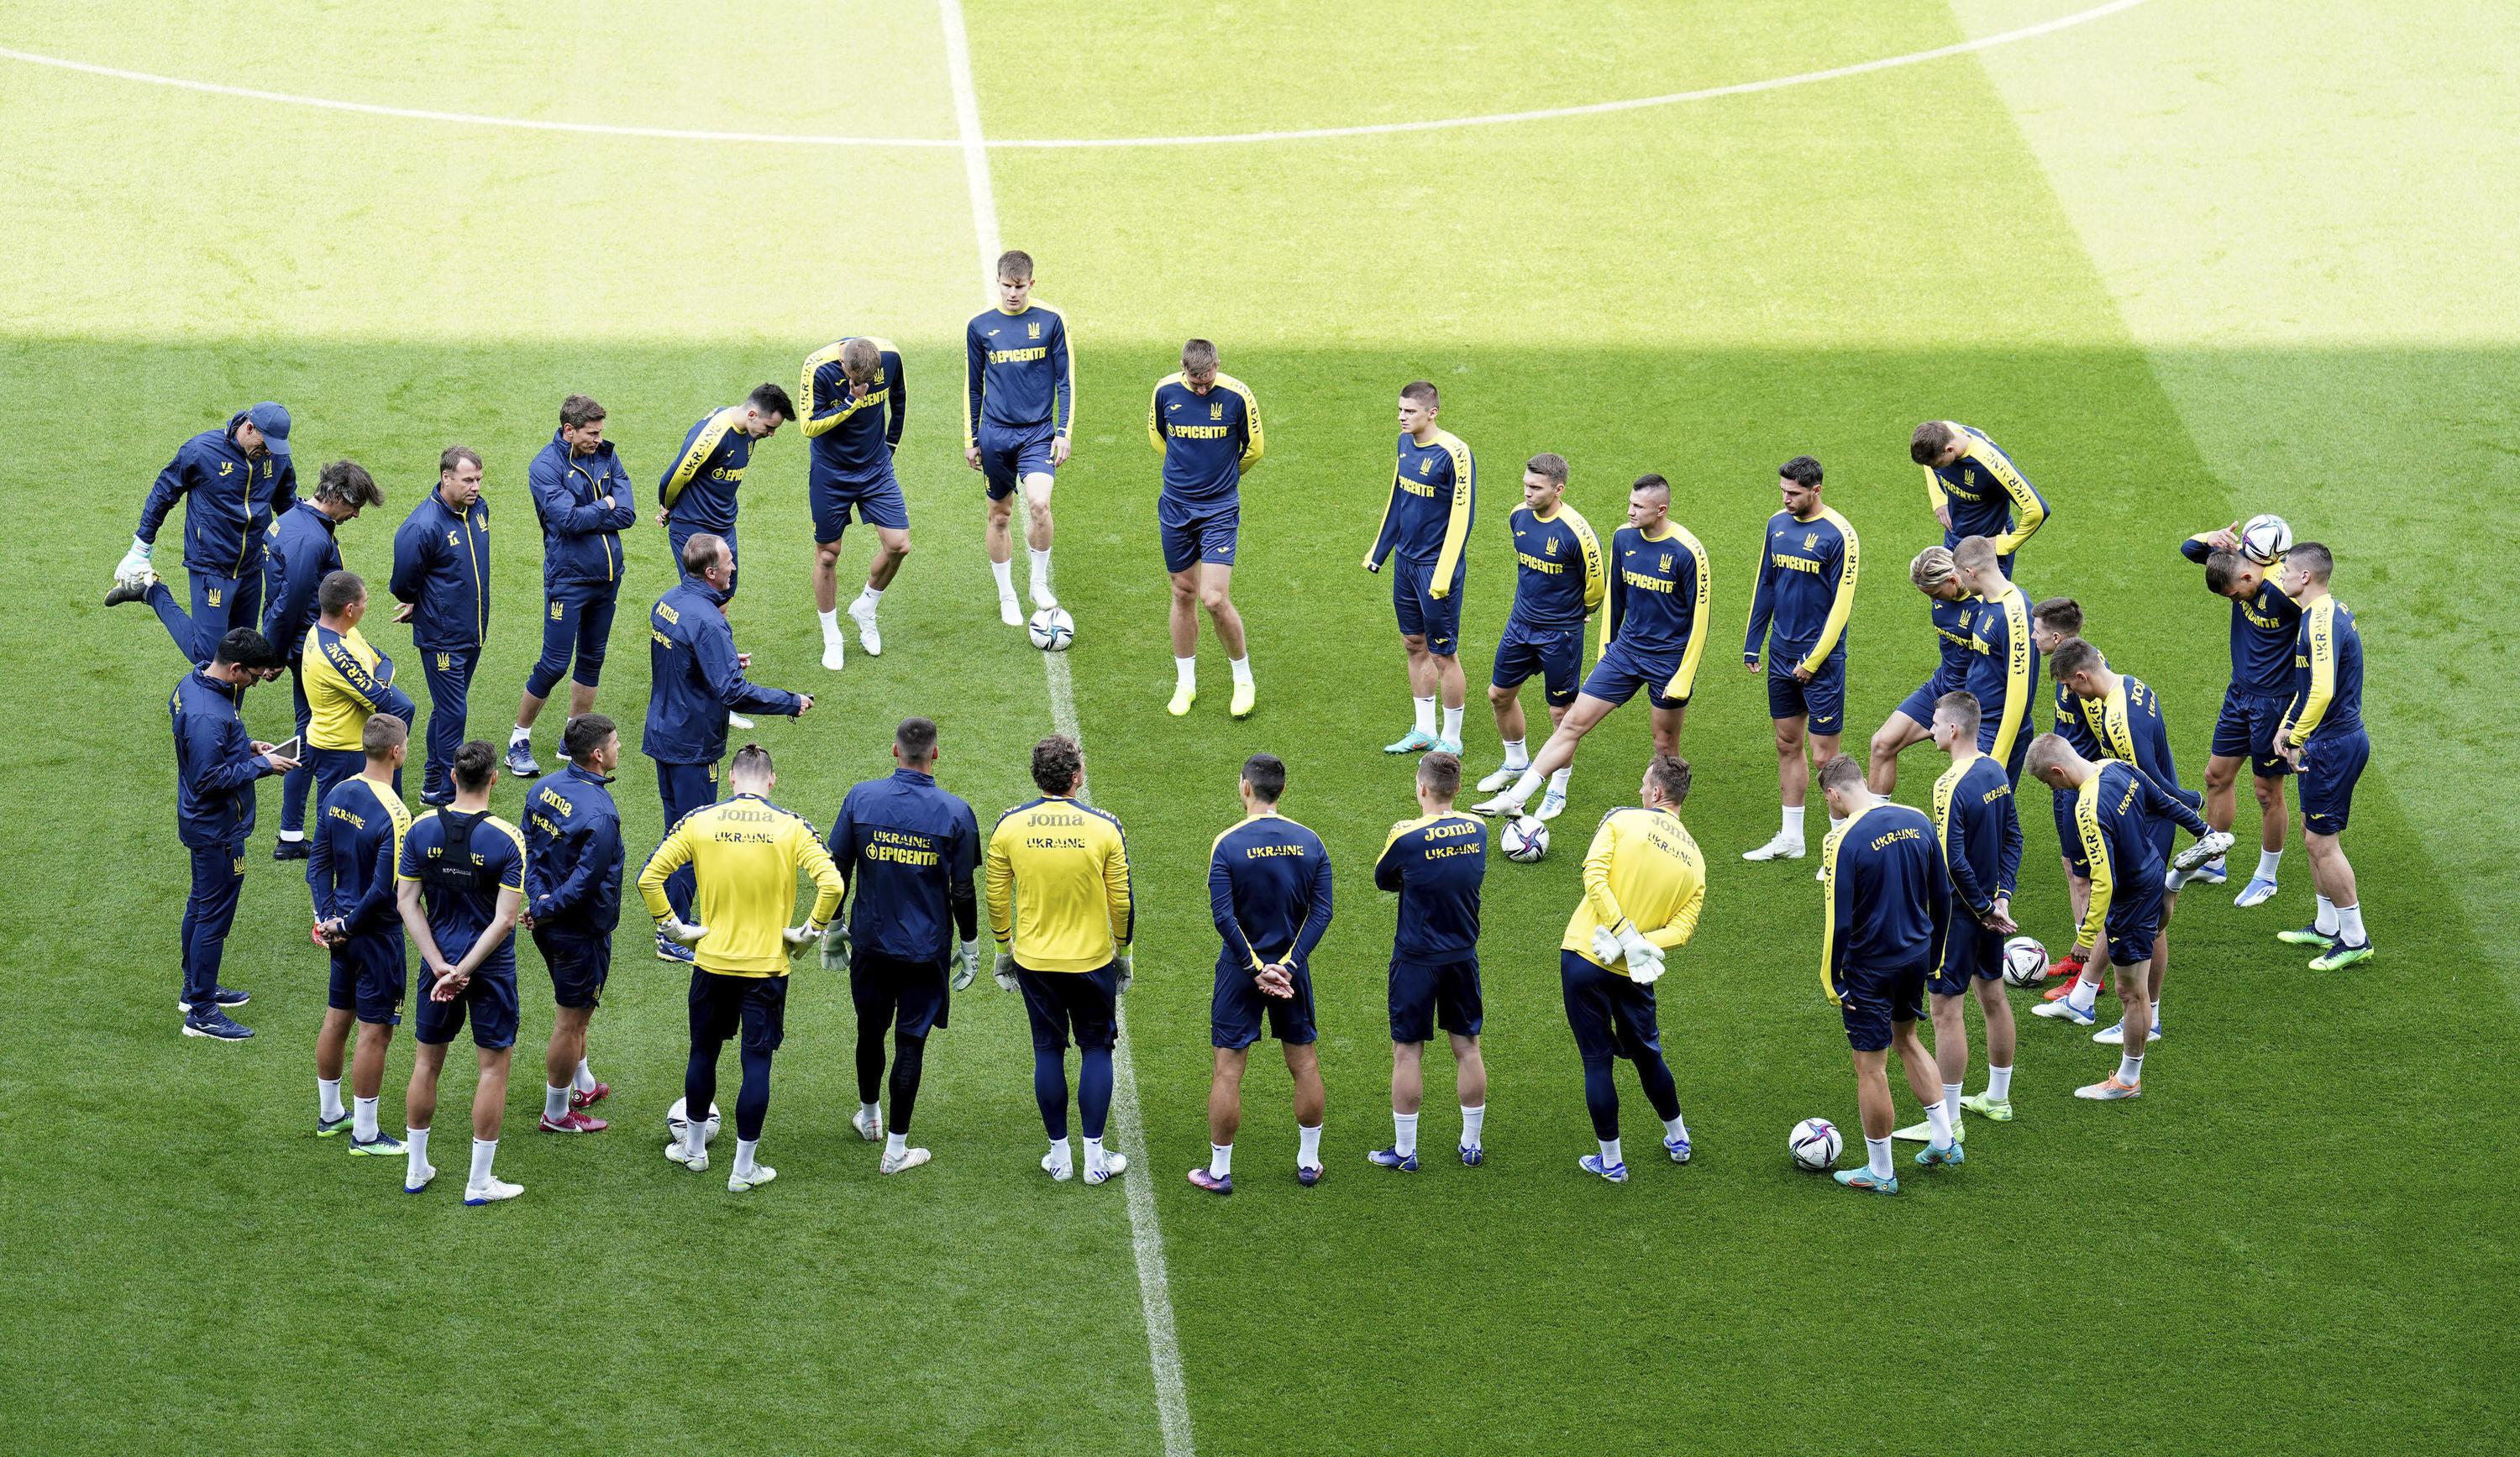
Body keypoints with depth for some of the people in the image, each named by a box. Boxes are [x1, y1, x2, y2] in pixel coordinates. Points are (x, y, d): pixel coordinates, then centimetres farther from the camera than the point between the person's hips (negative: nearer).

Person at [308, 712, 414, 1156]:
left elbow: (318, 862, 4)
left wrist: (327, 916, 0)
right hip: (377, 932, -8)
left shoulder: (336, 795, 0)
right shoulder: (393, 815, -23)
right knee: (375, 1031, 2)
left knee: (337, 1019, 20)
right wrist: (347, 925, -11)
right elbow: (385, 888, -23)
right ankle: (365, 1134, 9)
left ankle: (329, 1114, 34)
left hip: (343, 930, 8)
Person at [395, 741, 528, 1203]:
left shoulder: (421, 830, -6)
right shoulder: (506, 839, -16)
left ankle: (416, 1169, 26)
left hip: (439, 964, 3)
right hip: (491, 971, -3)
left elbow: (407, 902, -6)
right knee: (493, 1065, 8)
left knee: (427, 1061, 17)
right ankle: (479, 1182, 10)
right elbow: (504, 919, -19)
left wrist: (442, 966, -8)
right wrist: (463, 971, -15)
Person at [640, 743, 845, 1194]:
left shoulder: (698, 822, -5)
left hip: (711, 962, 1)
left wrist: (673, 926, 3)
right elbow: (832, 885, -16)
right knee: (757, 1062, 6)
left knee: (704, 1051, 20)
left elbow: (649, 878, -7)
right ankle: (745, 1168, 10)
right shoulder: (791, 828, -8)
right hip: (767, 966, -1)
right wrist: (809, 932, -3)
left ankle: (694, 1148, 34)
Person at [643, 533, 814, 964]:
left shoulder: (667, 602, 3)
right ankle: (673, 938, 6)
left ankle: (672, 922, 29)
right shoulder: (706, 622, -26)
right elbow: (733, 692, -29)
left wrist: (727, 662, 20)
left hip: (663, 732, 9)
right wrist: (791, 703, -21)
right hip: (693, 744, -9)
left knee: (677, 829, 20)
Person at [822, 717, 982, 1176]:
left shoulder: (860, 798, -8)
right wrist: (969, 947, 6)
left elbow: (836, 871, -1)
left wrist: (832, 928, 12)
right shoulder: (955, 812, -12)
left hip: (870, 943, 2)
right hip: (926, 949, -2)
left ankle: (869, 1116, 42)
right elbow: (963, 892, -7)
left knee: (870, 1030, 22)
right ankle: (896, 1149, 8)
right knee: (911, 1042, 5)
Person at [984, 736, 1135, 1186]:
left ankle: (1059, 1155, 17)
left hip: (1034, 961, 1)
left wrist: (1003, 949, 14)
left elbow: (996, 896, -1)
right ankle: (1095, 1157, 12)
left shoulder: (1009, 826, -8)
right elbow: (1122, 900, -5)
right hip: (1092, 959, -1)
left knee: (1048, 1052, 12)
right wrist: (1123, 952, 11)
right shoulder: (1104, 827, -12)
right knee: (1096, 1050, 11)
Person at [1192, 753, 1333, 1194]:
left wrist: (1255, 968, -13)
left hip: (1241, 972, -3)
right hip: (1292, 967, 3)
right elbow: (1321, 913, -7)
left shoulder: (1228, 845, -13)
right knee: (1305, 1064, 15)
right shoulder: (1310, 842, -2)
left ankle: (1219, 1171, 10)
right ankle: (1309, 1162, 25)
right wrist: (1287, 965, -10)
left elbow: (1224, 917, -19)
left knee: (1228, 1070, 5)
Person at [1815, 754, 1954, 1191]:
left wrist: (1832, 979, -8)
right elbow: (1942, 896, 7)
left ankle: (1879, 1172, 18)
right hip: (1915, 957, 7)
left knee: (1870, 1065, 7)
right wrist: (1933, 956, 19)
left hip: (1870, 967, -7)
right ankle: (1943, 1140, 30)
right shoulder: (1918, 822, -2)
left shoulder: (1844, 840, -21)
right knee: (1907, 1039, 29)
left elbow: (1837, 920, -20)